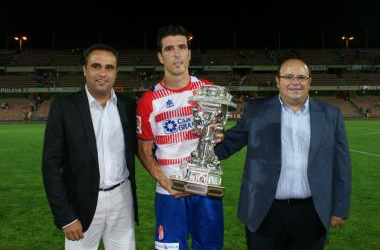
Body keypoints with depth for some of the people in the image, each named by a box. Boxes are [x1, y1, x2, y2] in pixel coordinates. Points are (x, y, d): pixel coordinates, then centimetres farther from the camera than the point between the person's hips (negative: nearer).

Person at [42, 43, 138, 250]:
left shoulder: (128, 105, 2)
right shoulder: (63, 107, -8)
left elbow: (139, 148, 10)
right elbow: (51, 165, -8)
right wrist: (65, 217, -11)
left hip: (122, 198, 3)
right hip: (82, 203, -2)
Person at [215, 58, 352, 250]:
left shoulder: (330, 115, 4)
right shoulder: (256, 110, 2)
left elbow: (340, 166, 6)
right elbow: (231, 141, 5)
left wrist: (339, 209, 5)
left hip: (312, 213, 1)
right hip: (265, 211, -1)